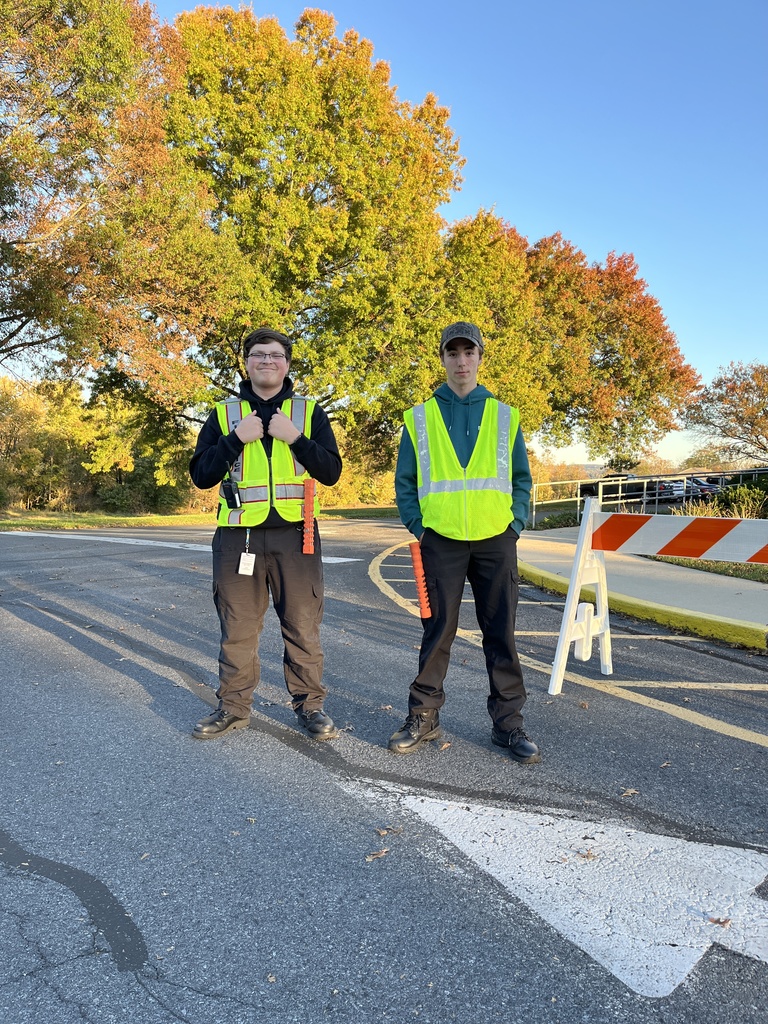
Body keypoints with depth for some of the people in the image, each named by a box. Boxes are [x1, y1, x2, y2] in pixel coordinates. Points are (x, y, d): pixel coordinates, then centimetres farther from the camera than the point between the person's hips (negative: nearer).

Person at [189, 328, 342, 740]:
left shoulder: (310, 412, 8)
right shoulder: (223, 414, 10)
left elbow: (331, 471, 1)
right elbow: (200, 475, 3)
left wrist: (295, 438, -12)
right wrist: (236, 438, -10)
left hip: (295, 535, 0)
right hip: (239, 535, 1)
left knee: (303, 626, 5)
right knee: (237, 627, 7)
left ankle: (309, 704, 19)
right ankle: (233, 706, 22)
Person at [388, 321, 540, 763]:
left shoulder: (504, 416, 10)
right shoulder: (420, 417, 8)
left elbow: (522, 478, 11)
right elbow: (405, 481, 8)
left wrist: (516, 524, -1)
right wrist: (417, 525, -2)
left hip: (496, 540, 1)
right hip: (441, 540, -1)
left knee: (501, 633, 5)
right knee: (437, 632, 4)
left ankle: (508, 723, 17)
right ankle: (424, 718, 17)